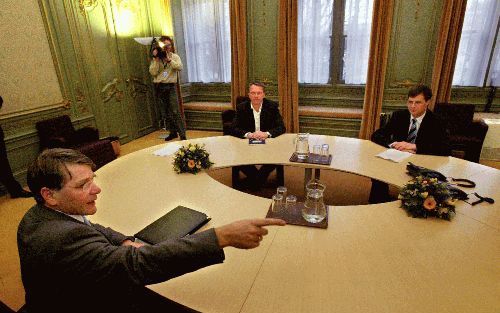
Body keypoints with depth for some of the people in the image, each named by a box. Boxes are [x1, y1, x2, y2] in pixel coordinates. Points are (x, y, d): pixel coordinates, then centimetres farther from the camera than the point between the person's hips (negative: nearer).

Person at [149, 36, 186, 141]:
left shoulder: (174, 57, 5)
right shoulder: (155, 58, 8)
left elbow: (180, 67, -15)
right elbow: (153, 72, -5)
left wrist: (168, 59, -20)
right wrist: (156, 59, -10)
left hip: (171, 86, -3)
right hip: (159, 87, 3)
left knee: (175, 111, -9)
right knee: (165, 113, 7)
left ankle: (182, 134, -7)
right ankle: (173, 132, 18)